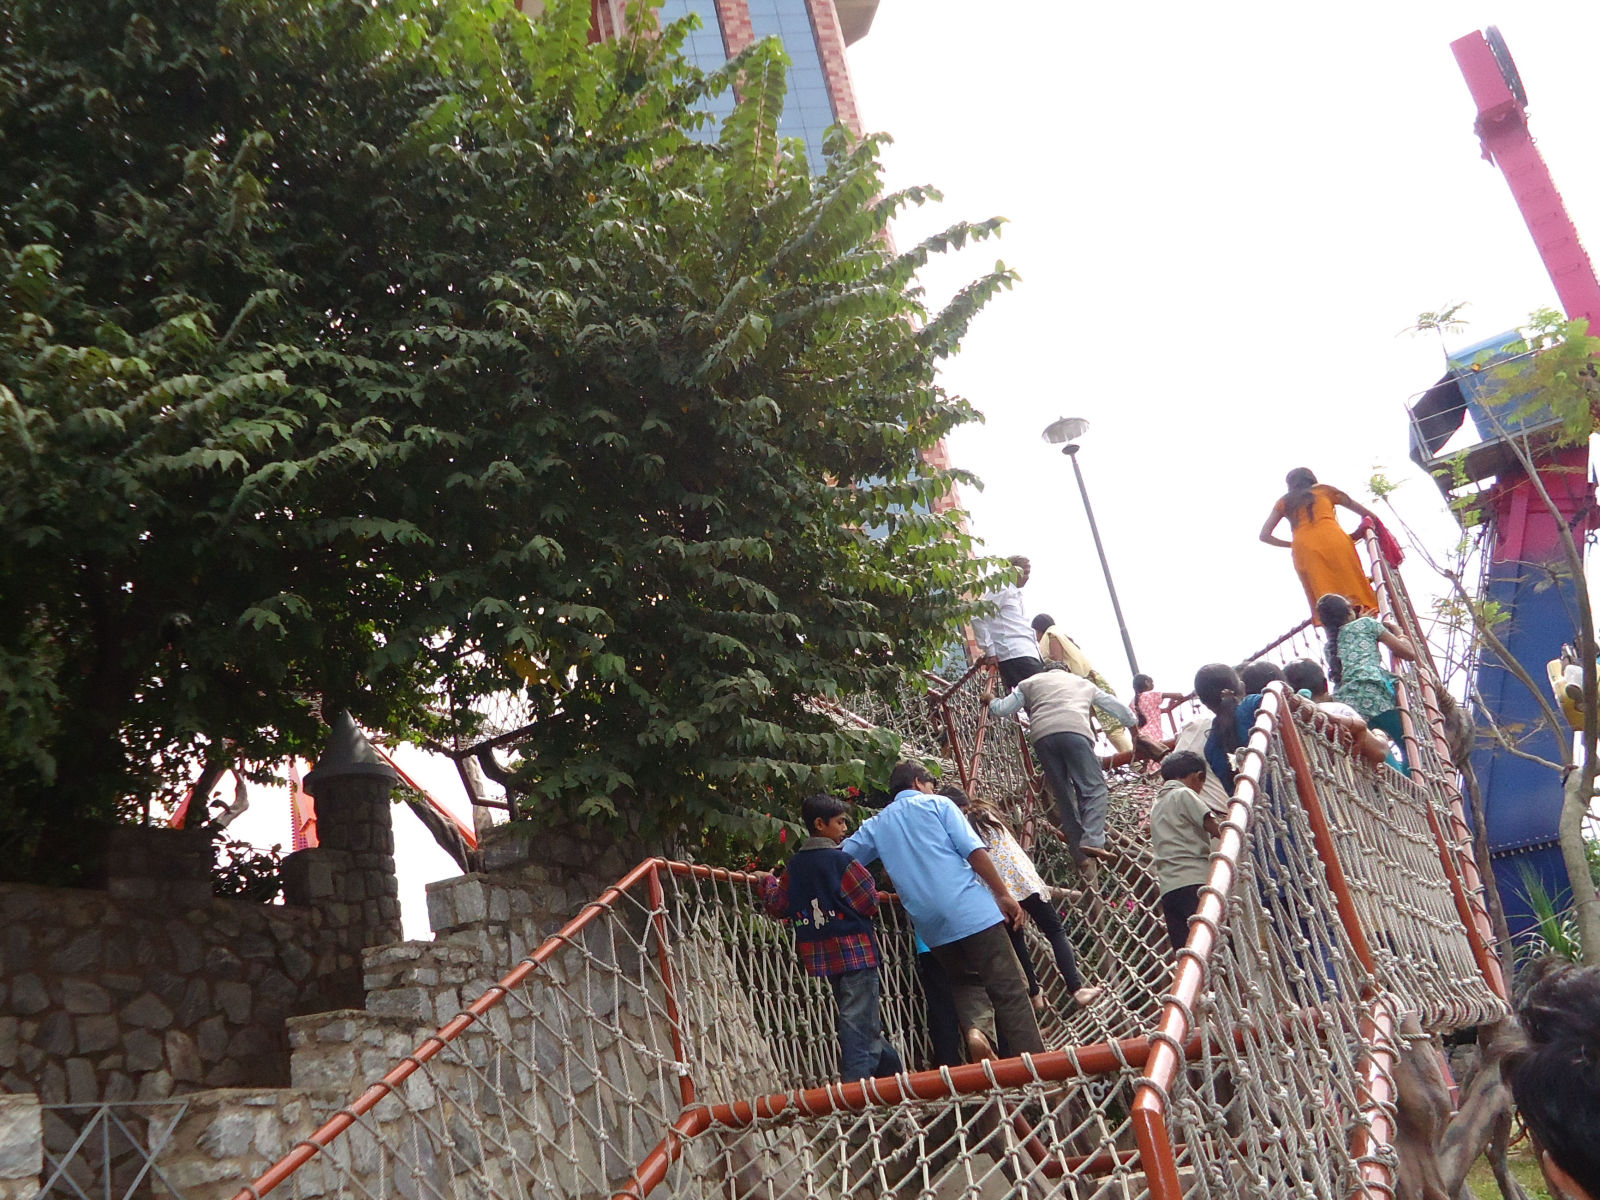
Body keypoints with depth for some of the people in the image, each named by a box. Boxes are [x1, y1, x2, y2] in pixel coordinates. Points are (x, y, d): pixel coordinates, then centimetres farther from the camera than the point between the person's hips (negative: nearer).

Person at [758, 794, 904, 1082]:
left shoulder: (794, 865, 5)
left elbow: (777, 906, 11)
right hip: (855, 950, -7)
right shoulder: (841, 861, -15)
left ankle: (893, 1071, 29)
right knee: (859, 1023, -5)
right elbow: (870, 902, -12)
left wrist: (767, 881, 29)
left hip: (821, 955, 7)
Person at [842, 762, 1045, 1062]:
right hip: (972, 911, -4)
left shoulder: (875, 825, 18)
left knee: (966, 981, 23)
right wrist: (1004, 895, -1)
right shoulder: (937, 804, 6)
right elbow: (975, 851, -4)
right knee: (1009, 991, -1)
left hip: (931, 926, 4)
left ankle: (974, 1027, -3)